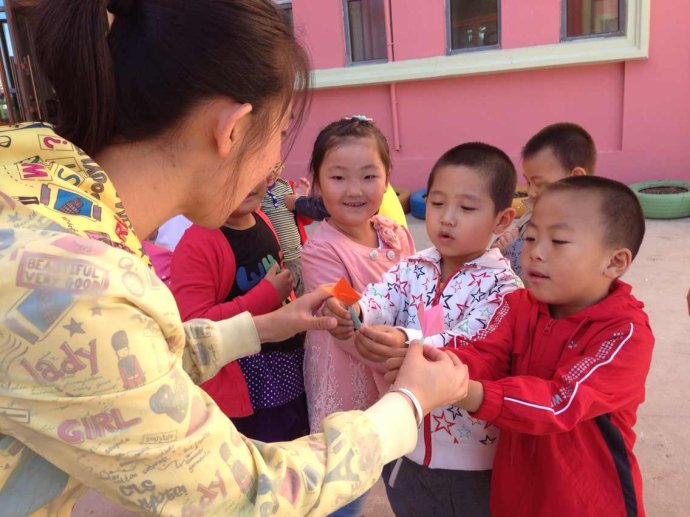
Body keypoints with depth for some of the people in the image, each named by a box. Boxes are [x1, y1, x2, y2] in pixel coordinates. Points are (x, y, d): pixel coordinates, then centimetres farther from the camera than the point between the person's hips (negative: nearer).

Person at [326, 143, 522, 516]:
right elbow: (379, 300, -17)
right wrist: (350, 314, -40)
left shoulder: (502, 286, -15)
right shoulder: (411, 269, -1)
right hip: (405, 443, 4)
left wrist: (406, 345, -45)